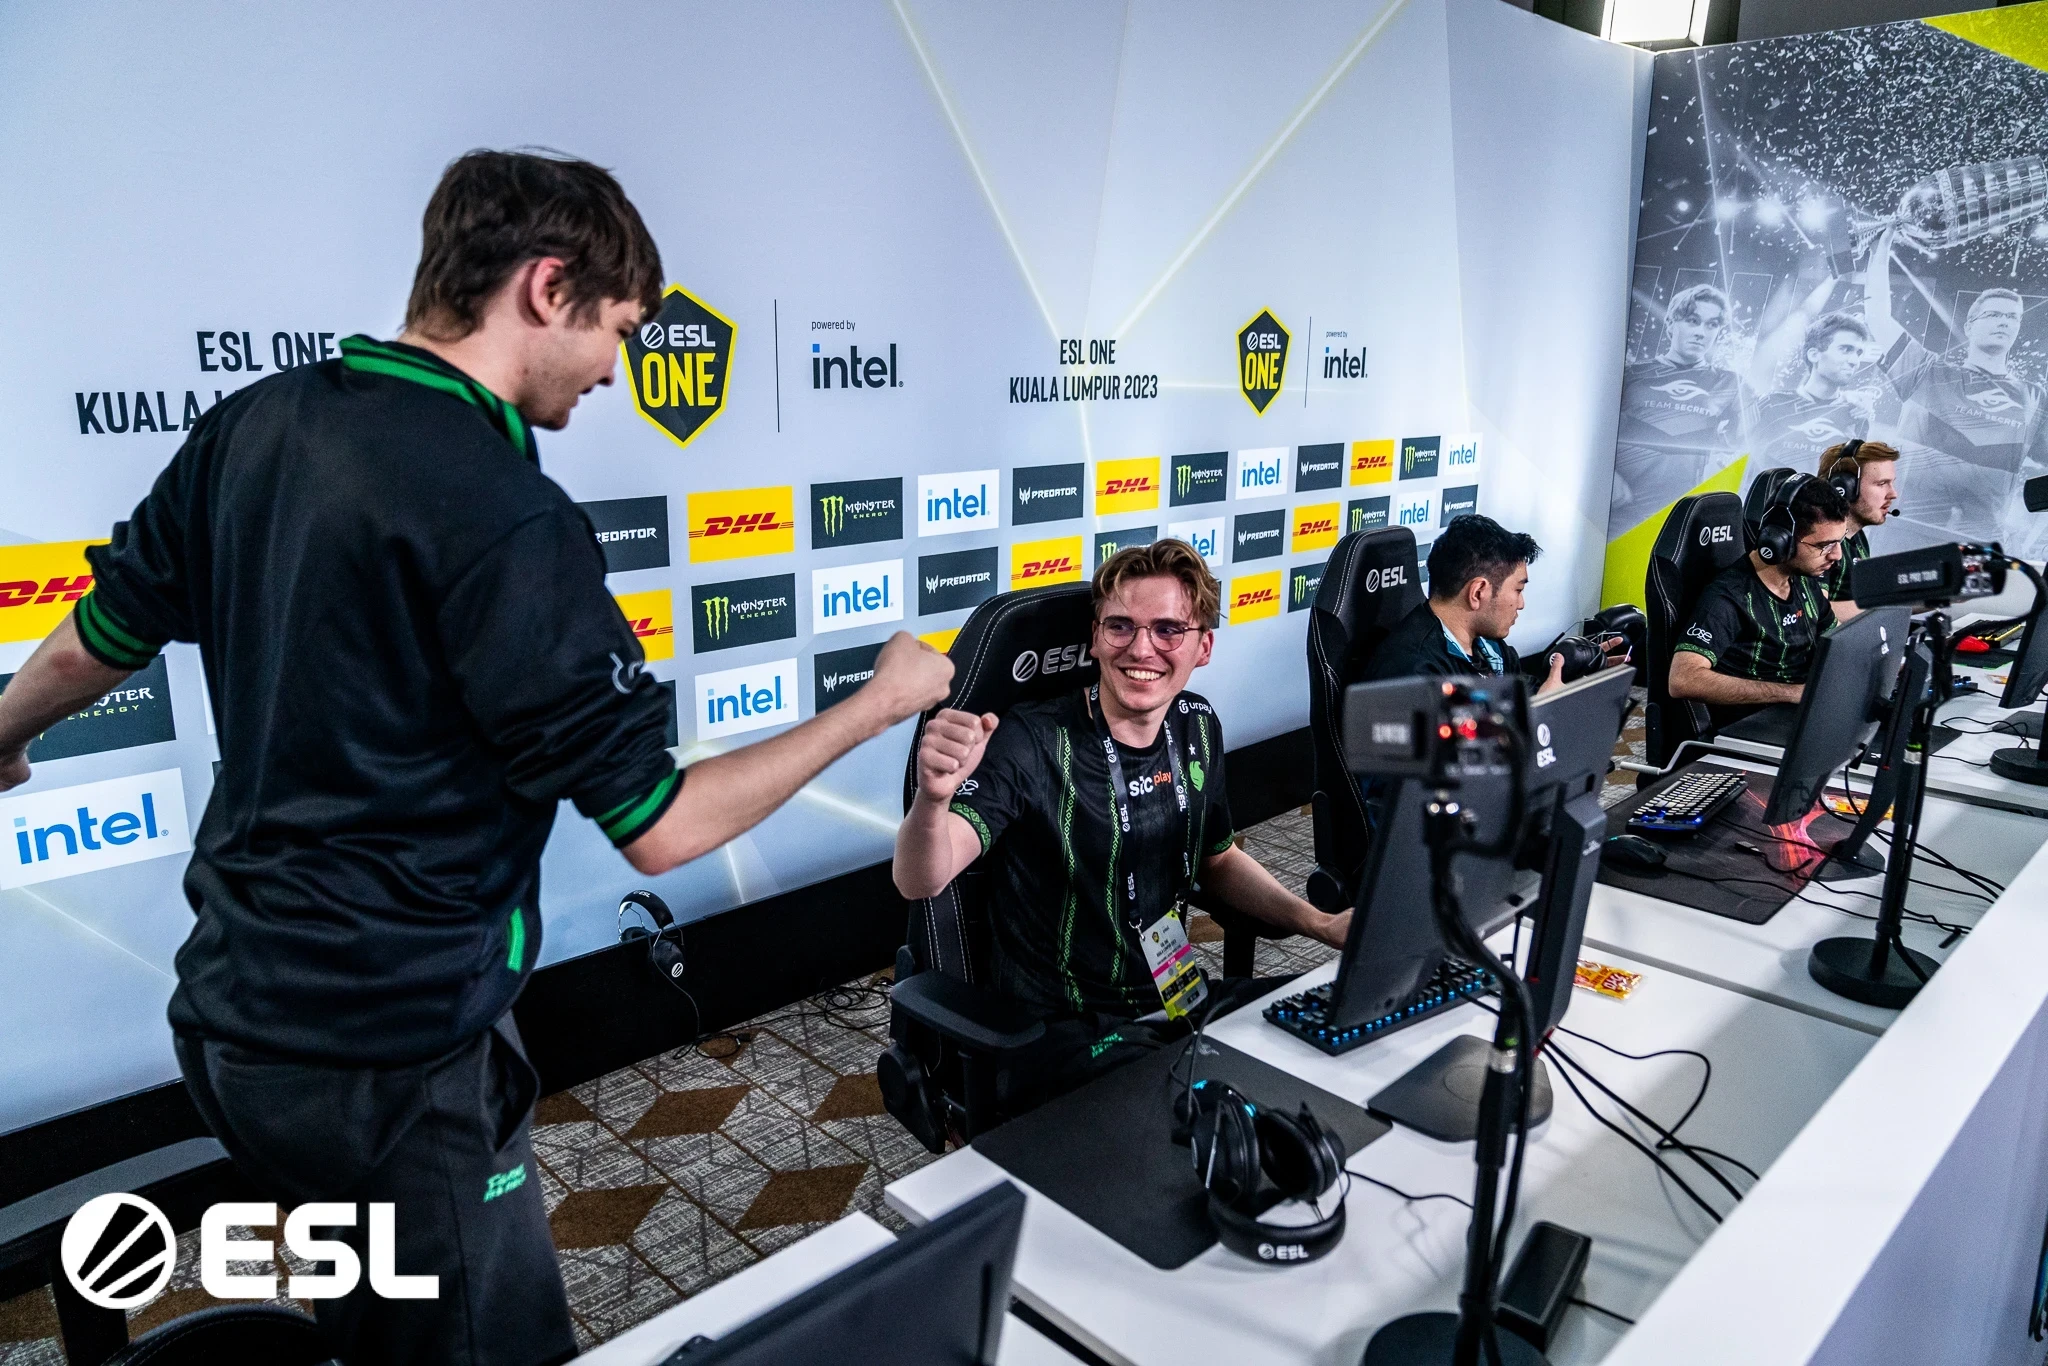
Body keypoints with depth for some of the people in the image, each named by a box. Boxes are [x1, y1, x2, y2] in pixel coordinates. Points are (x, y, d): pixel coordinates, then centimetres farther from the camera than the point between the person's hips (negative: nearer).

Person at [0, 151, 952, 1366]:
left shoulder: (250, 425, 0)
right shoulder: (505, 518, -24)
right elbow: (661, 827, -20)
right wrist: (876, 705, -9)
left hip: (233, 1012, 8)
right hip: (390, 1061, -8)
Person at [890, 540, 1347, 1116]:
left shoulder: (1197, 727, 2)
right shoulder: (1035, 743, -18)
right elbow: (919, 883, -29)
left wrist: (1318, 923, 5)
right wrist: (934, 796, -51)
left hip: (1180, 1001, 7)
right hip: (1066, 1035, -6)